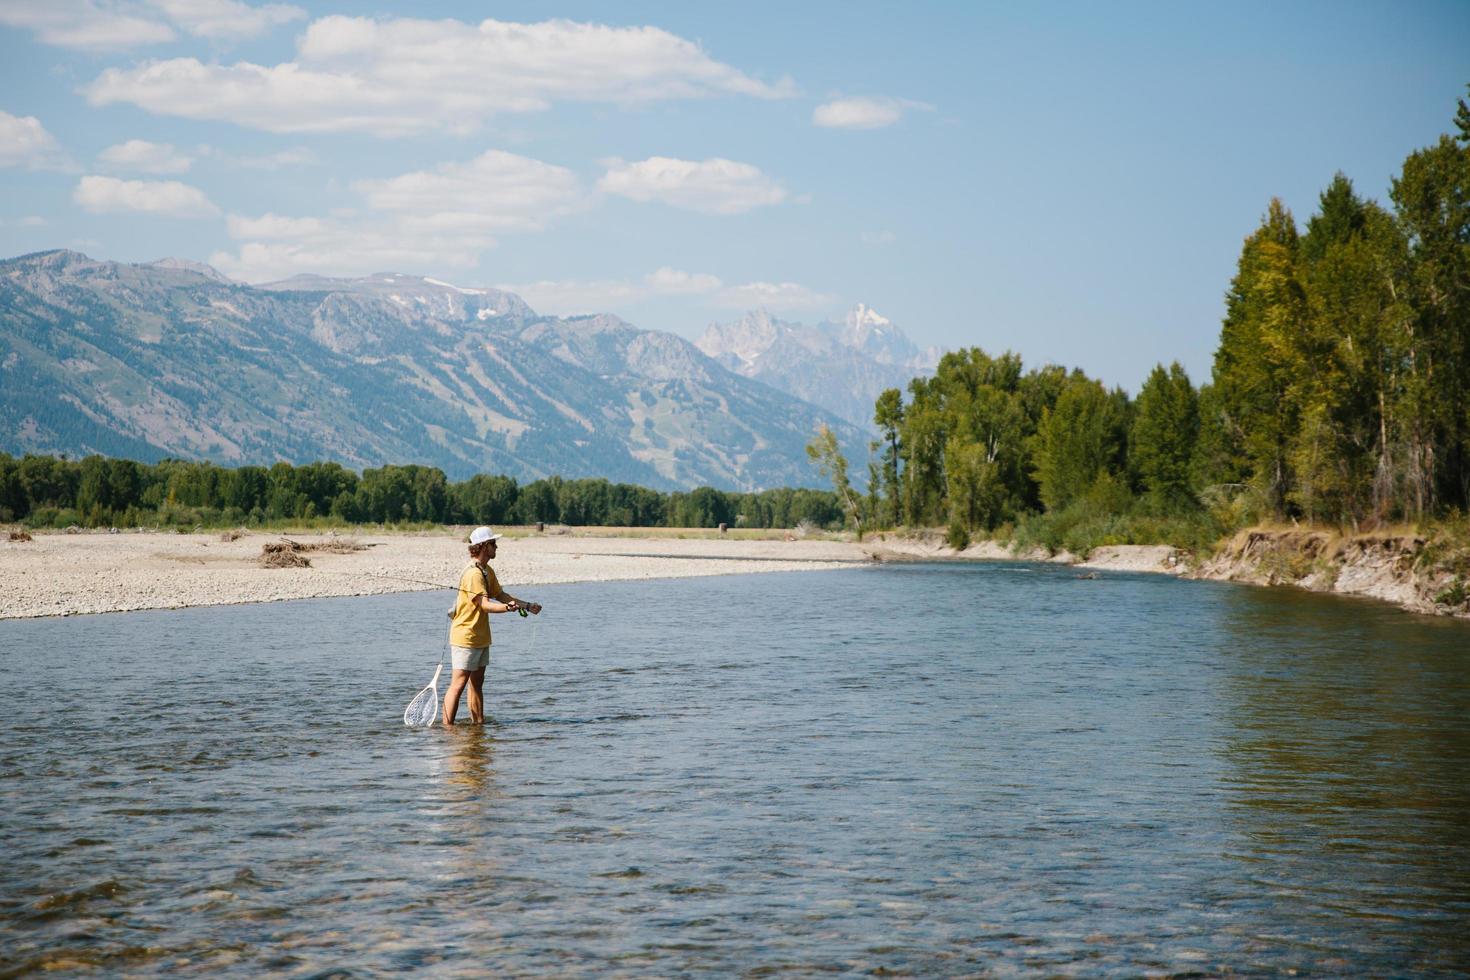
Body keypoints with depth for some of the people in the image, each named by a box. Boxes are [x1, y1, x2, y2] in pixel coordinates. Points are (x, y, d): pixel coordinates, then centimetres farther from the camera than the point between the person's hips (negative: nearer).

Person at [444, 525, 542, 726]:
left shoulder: (488, 571, 12)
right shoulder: (473, 574, -20)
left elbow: (500, 595, 22)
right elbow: (485, 604, -27)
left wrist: (527, 605, 18)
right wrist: (507, 608, -43)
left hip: (481, 638, 10)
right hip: (465, 638, -10)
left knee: (477, 684, 15)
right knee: (458, 684, -10)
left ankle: (478, 724, 22)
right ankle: (447, 728, -9)